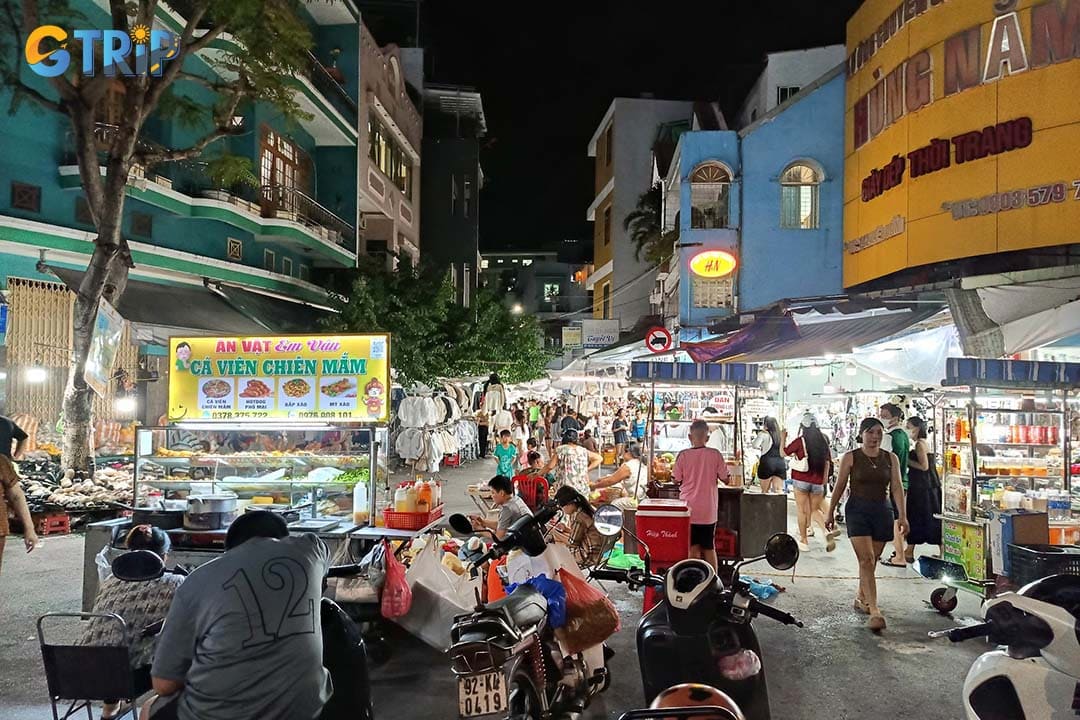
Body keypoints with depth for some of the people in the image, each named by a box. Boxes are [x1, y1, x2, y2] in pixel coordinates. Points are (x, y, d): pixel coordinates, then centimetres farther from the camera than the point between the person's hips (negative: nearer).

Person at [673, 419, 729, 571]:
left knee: (693, 547, 8)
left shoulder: (683, 455, -9)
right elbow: (725, 478, -2)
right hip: (708, 510, 1)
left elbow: (676, 479, -2)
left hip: (689, 509, -1)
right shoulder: (715, 454, -7)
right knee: (709, 547, 12)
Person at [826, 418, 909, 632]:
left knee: (871, 560, 12)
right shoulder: (850, 458, -2)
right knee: (866, 560, -12)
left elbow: (897, 488, 0)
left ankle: (861, 598, 33)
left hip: (882, 511, 3)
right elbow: (840, 486, 3)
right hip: (858, 510, -3)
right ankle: (874, 610, -16)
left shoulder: (891, 459, 5)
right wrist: (830, 513, 6)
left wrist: (903, 515, -9)